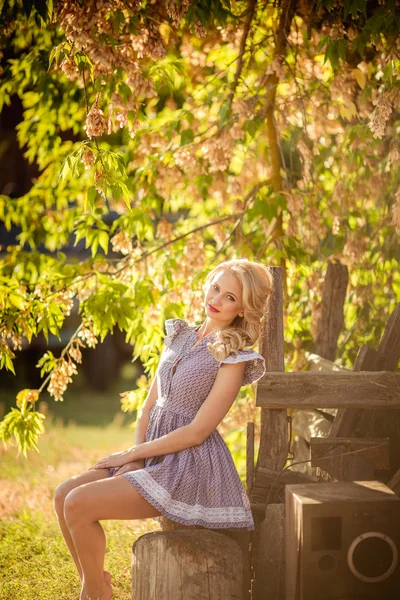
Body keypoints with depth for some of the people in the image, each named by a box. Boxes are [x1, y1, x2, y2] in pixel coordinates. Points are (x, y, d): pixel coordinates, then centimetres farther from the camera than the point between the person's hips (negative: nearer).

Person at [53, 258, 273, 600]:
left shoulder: (233, 358, -11)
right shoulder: (179, 337, 11)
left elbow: (197, 431, -16)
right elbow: (150, 407, 12)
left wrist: (131, 454, -10)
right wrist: (135, 460, -3)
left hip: (191, 467, -7)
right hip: (155, 456, 7)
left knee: (78, 505, -20)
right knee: (64, 495, -8)